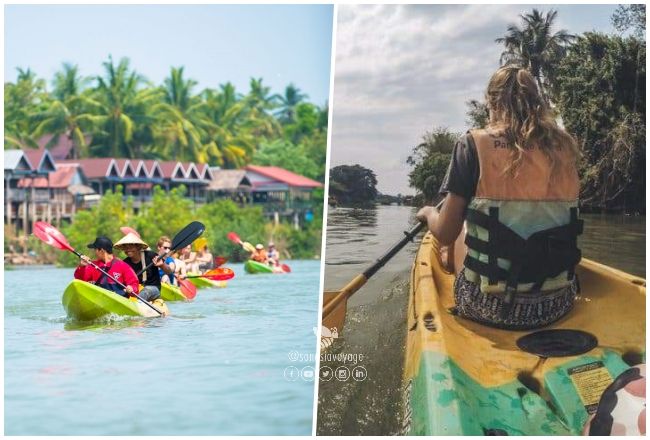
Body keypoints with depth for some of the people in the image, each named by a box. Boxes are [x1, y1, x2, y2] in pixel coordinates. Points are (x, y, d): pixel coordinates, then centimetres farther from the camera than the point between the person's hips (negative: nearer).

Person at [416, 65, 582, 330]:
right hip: (557, 305, 4)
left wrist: (429, 214, 14)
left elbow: (445, 235, -8)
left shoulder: (475, 144, -9)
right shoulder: (564, 146, 3)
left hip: (489, 307, -3)